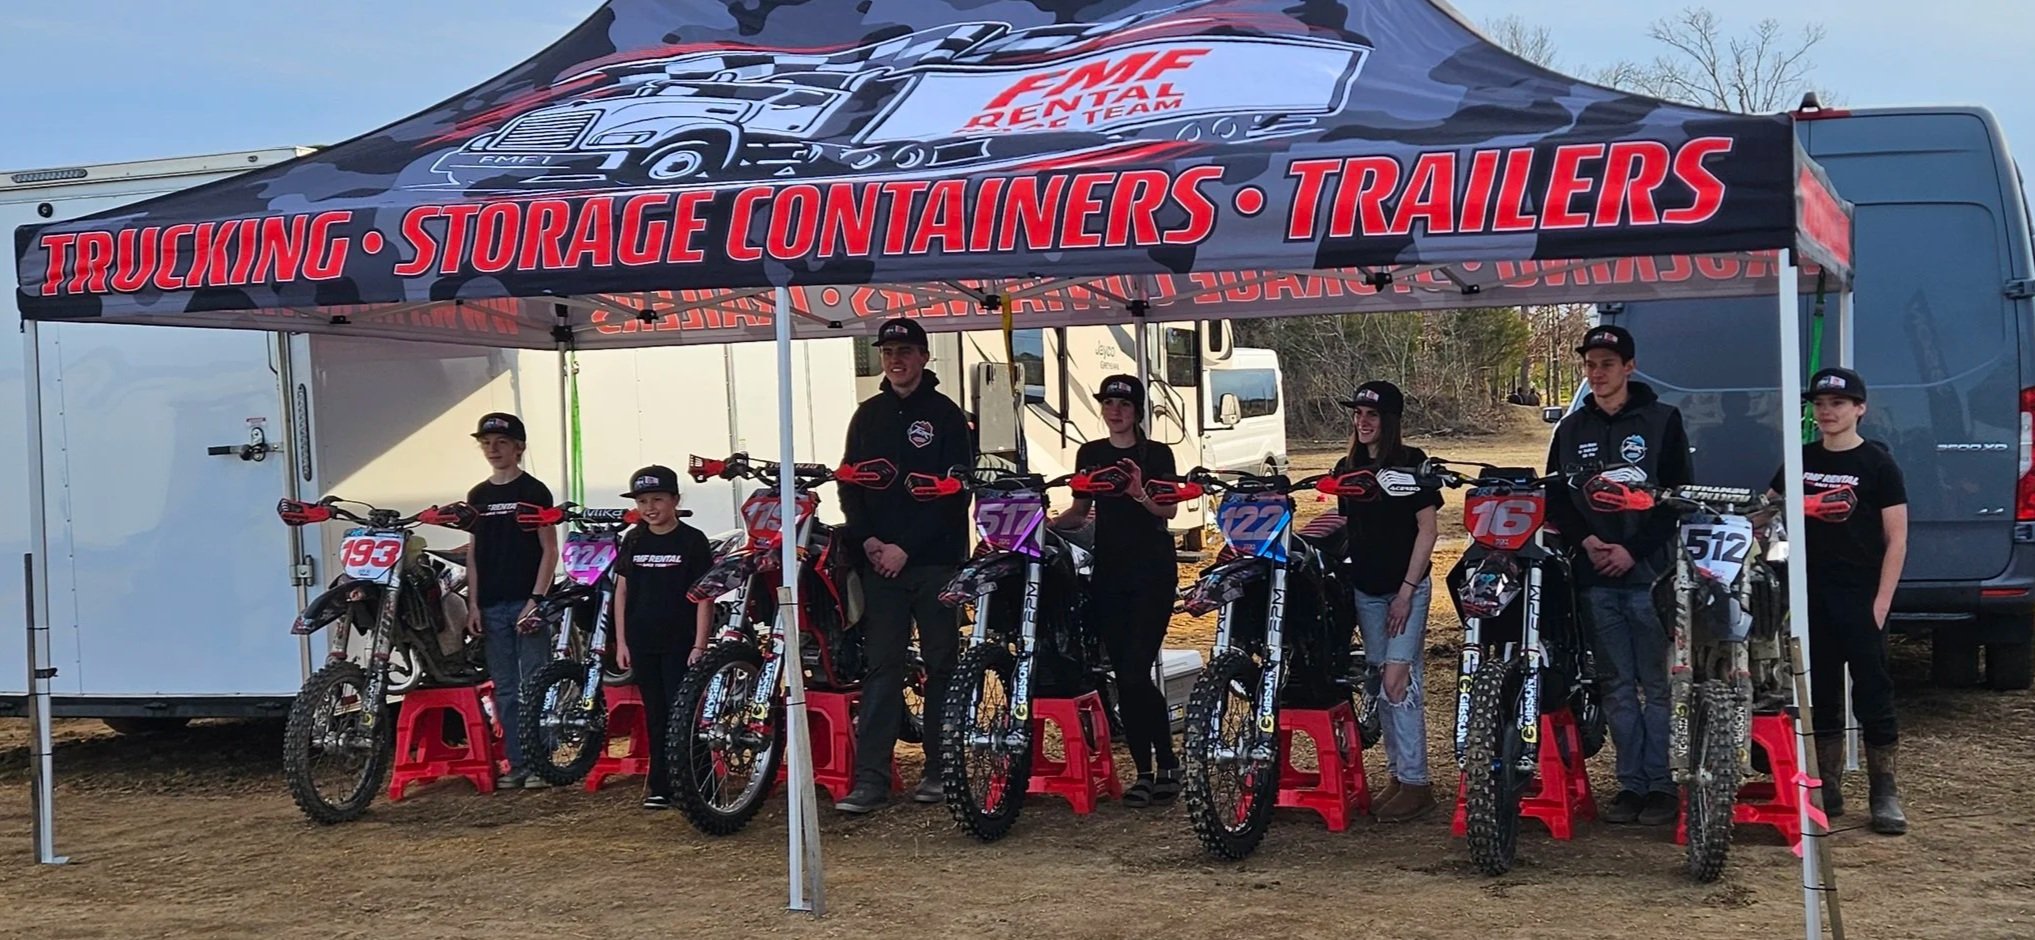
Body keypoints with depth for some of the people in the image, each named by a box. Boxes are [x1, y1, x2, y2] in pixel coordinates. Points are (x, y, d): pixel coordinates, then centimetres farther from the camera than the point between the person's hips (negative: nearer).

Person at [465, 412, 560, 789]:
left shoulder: (534, 491, -1)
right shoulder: (477, 496, 14)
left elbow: (549, 549, -4)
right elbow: (473, 552, 15)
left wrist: (536, 599, -13)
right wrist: (473, 604, 7)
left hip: (527, 602, -5)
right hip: (491, 606, 5)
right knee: (504, 690, 7)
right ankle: (516, 763, 11)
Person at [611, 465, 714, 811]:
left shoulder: (692, 541, -3)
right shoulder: (633, 542, 9)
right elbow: (622, 591, 12)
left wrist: (699, 644, -10)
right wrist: (621, 642, 6)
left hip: (680, 643, -4)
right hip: (642, 644, 4)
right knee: (655, 717, 8)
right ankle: (660, 787, 12)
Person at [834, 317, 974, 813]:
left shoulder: (945, 414, -1)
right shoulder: (868, 415, 14)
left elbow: (955, 492, -7)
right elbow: (850, 482, 14)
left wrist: (907, 548, -12)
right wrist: (867, 539, -3)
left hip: (935, 561, -3)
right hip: (880, 561, 3)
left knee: (942, 667, 3)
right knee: (880, 668, -1)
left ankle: (940, 769, 12)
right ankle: (871, 778, -3)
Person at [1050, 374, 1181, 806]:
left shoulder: (1157, 454, 1)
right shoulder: (1090, 454, 12)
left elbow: (1170, 509, -10)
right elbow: (1080, 511, 13)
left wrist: (1141, 494, -29)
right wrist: (1045, 522, -5)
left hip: (1152, 572, -4)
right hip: (1109, 572, 4)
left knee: (1137, 672, -13)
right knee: (1123, 676, 3)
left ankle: (1168, 762, 0)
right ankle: (1143, 770, 11)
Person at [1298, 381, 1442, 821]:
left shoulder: (1412, 463, -5)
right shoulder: (1347, 468, 11)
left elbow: (1426, 528, -8)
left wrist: (1407, 590, -13)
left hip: (1407, 586, -6)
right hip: (1365, 588, 6)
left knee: (1397, 680, -14)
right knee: (1378, 683, 7)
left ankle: (1416, 782, -10)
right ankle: (1397, 773, 15)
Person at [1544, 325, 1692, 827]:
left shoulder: (1662, 421, 3)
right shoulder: (1571, 429, 15)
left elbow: (1677, 495, -2)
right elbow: (1554, 498, 12)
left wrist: (1633, 550, -10)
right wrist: (1585, 540, -6)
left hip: (1649, 570, -4)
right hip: (1596, 577, 4)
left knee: (1658, 684, -3)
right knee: (1617, 687, 7)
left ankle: (1662, 785, 2)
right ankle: (1631, 784, 12)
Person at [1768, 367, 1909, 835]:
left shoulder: (1877, 464, -1)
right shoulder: (1801, 460, 12)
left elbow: (1896, 539, -4)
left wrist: (1881, 603, -11)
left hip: (1860, 598, -4)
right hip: (1811, 596, 5)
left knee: (1873, 696, -4)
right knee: (1820, 695, 8)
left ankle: (1885, 795, 1)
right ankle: (1828, 791, 16)